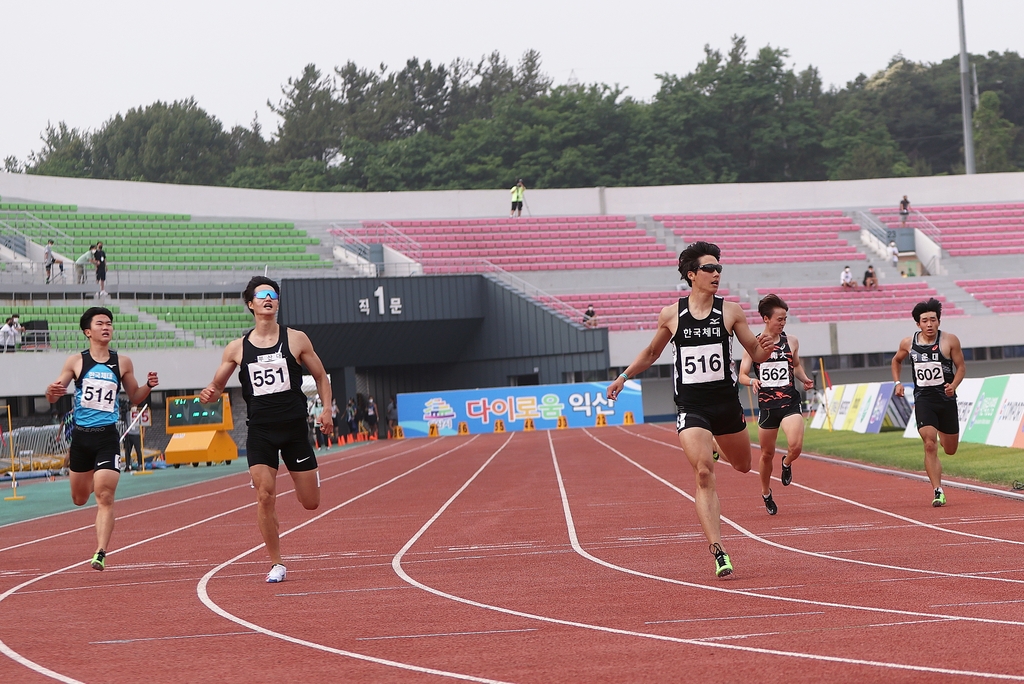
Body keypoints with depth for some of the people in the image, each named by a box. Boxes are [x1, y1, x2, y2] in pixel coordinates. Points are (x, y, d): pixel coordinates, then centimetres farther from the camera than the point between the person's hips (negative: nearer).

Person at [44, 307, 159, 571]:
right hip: (80, 435, 1)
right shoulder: (76, 362, 1)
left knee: (104, 498, -14)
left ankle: (100, 553, -14)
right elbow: (53, 397, 4)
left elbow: (134, 398, 14)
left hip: (108, 437, -1)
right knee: (80, 499, 15)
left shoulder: (122, 363, 3)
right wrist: (52, 391, -20)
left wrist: (149, 386, -7)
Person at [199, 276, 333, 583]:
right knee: (264, 498, -11)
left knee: (311, 502, 3)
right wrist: (209, 393, -13)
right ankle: (276, 564, 3)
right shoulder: (237, 348, 4)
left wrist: (327, 410, -4)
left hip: (294, 428, 0)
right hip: (260, 431, 0)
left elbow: (321, 377, 11)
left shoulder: (296, 339, 1)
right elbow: (216, 386, 11)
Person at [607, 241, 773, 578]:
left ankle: (720, 448, 59)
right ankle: (718, 551, -20)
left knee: (743, 466, 21)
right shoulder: (671, 315, 0)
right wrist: (623, 377, 11)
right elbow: (651, 353, 17)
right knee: (704, 474, -18)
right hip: (691, 407, -2)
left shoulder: (730, 311, -1)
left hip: (726, 402, 2)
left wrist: (765, 350, -18)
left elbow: (755, 354, 4)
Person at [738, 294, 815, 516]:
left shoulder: (791, 342, 4)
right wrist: (752, 381, -20)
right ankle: (766, 493, 33)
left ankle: (787, 464, 15)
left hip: (790, 403, 0)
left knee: (796, 446, -22)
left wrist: (804, 379, 1)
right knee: (767, 454, 10)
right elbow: (742, 375, 2)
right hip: (766, 406, 0)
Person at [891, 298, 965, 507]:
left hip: (946, 399, 0)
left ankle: (942, 433, 51)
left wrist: (953, 386, -19)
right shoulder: (908, 343, 0)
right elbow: (896, 360, 20)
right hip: (923, 399, 0)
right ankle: (938, 492, -16)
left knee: (950, 450, 13)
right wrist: (897, 382, 6)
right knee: (930, 445, -17)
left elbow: (961, 367, -2)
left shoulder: (949, 341, -7)